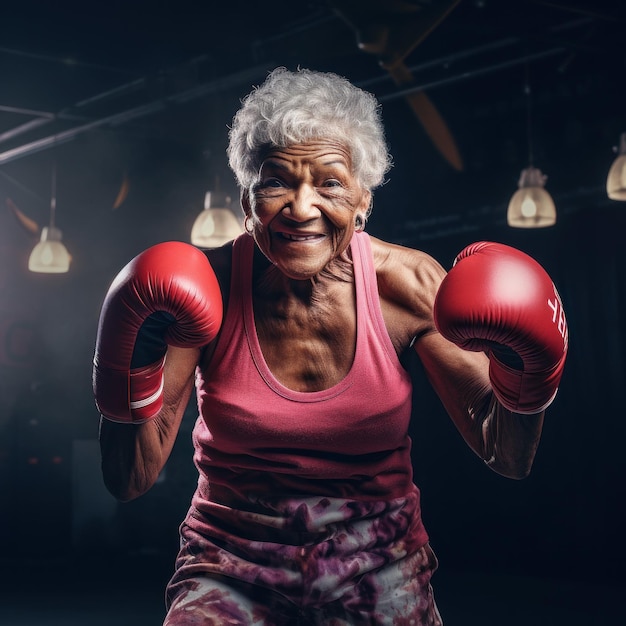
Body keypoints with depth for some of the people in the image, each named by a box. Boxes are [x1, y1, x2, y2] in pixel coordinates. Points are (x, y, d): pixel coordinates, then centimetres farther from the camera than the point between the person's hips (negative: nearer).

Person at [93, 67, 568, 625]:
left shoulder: (407, 285, -10)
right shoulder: (204, 290, -12)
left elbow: (508, 459, -3)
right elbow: (130, 482, -9)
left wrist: (526, 378, -21)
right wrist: (133, 382, -25)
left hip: (378, 573, 3)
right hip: (234, 569, -2)